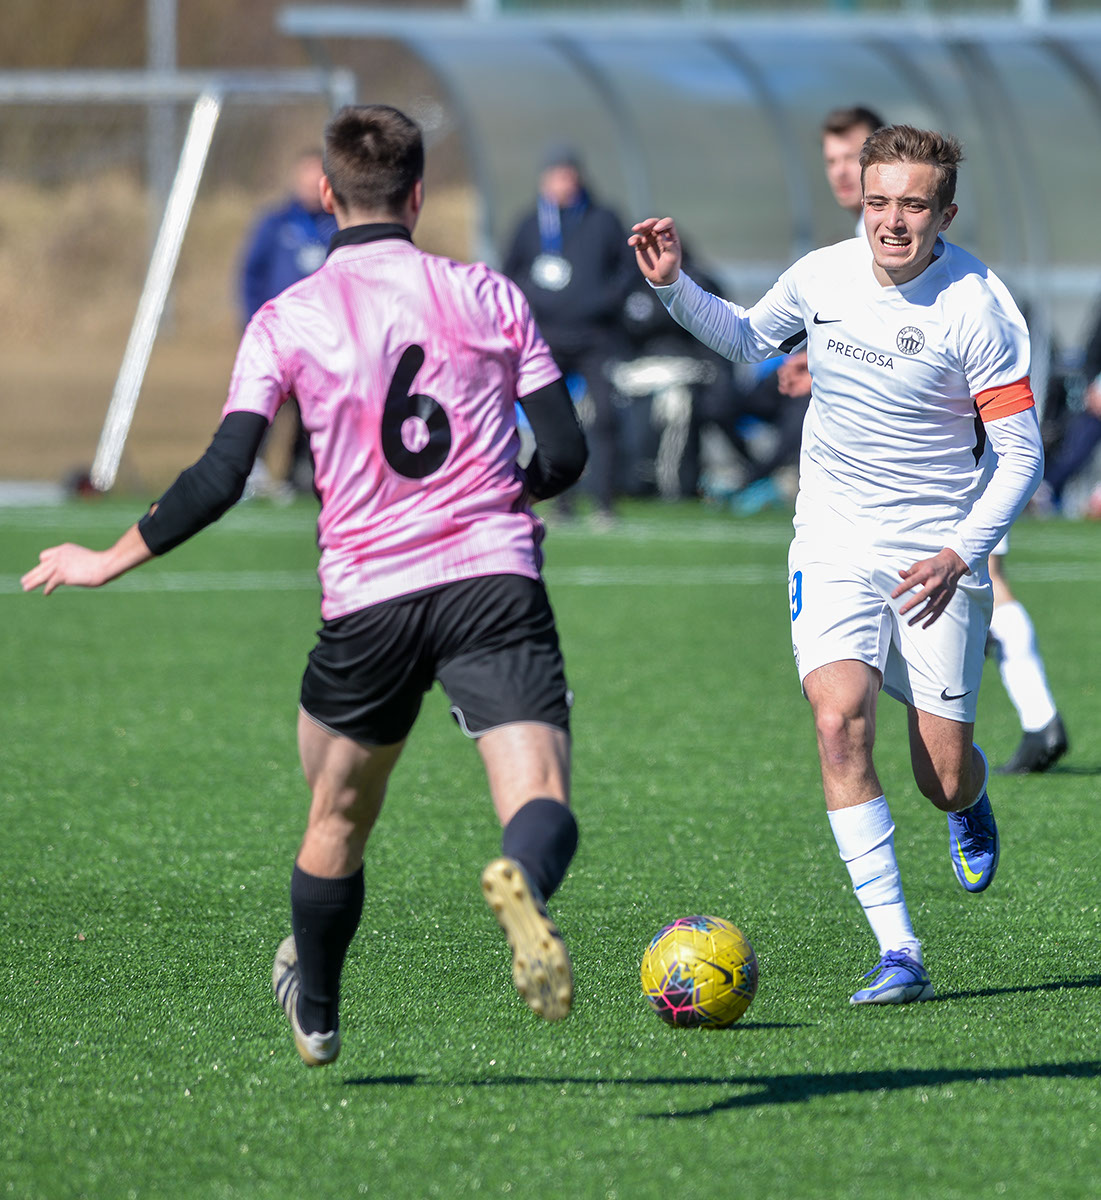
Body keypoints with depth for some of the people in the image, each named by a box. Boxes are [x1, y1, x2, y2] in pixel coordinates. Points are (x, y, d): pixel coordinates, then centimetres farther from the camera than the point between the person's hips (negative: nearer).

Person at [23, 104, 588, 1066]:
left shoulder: (286, 321, 3)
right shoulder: (490, 296, 7)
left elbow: (220, 479, -4)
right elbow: (565, 454, 5)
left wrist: (109, 561, 8)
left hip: (368, 599, 1)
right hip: (496, 580, -1)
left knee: (337, 821, 22)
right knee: (543, 805, -13)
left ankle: (314, 1014, 41)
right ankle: (523, 882, -48)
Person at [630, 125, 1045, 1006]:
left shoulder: (977, 308, -16)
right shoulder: (822, 276, -4)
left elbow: (1020, 452, -12)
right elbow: (750, 341, 19)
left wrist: (960, 555, -24)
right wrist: (676, 287, 2)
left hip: (937, 553, -2)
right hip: (835, 540, 2)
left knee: (943, 782, -2)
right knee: (840, 723, -21)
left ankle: (968, 799, 41)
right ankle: (899, 957, -18)